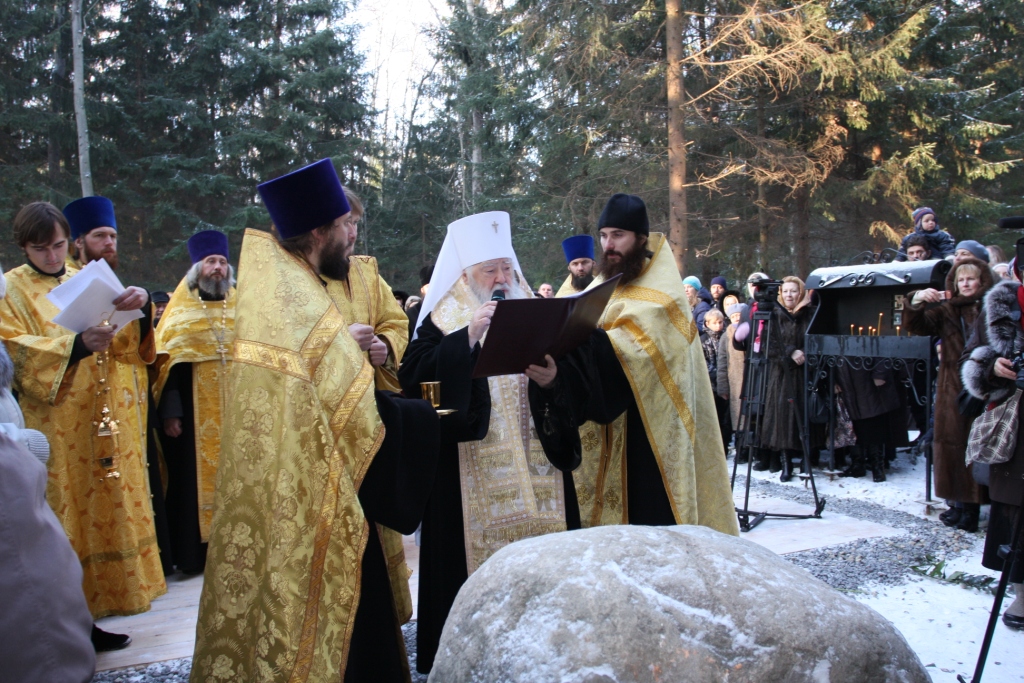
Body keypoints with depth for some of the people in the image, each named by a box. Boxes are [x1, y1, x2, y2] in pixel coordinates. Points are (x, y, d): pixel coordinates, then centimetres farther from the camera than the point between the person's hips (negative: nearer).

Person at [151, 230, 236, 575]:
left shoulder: (240, 307, 12)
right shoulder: (181, 309, 3)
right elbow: (167, 362, -3)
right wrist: (170, 412, -12)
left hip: (236, 411, 3)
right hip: (196, 413, -3)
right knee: (196, 474, 0)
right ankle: (194, 553, 6)